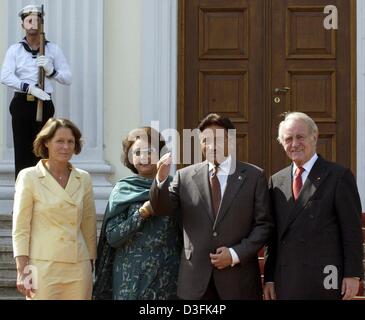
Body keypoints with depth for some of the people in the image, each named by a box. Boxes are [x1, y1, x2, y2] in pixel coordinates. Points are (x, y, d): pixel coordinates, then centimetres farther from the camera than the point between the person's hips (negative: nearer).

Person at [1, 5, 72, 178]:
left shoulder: (53, 49, 8)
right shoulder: (14, 50, 6)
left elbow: (67, 78, 6)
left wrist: (51, 70, -14)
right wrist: (29, 88, -22)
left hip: (44, 105, 0)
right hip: (21, 103, 0)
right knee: (22, 150, 0)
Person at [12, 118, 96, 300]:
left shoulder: (84, 179, 9)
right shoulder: (29, 177, -1)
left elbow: (89, 227, 13)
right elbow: (20, 229, -4)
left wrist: (91, 265, 11)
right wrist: (22, 271, -9)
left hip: (79, 268, 3)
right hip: (43, 267, -3)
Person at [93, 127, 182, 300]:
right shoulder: (123, 190, 0)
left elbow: (184, 231, 9)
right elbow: (112, 237, -7)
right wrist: (141, 213, -16)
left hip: (167, 276, 2)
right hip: (133, 276, -1)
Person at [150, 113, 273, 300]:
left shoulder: (253, 176, 3)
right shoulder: (185, 176, 7)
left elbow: (263, 224, 1)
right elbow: (161, 209, 1)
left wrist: (236, 254, -11)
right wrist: (161, 178, -17)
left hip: (239, 279, -1)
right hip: (195, 279, 1)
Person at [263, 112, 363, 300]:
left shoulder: (339, 176, -1)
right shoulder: (276, 181, 13)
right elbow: (274, 234, 13)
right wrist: (269, 278, 9)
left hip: (325, 281, -4)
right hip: (286, 283, 4)